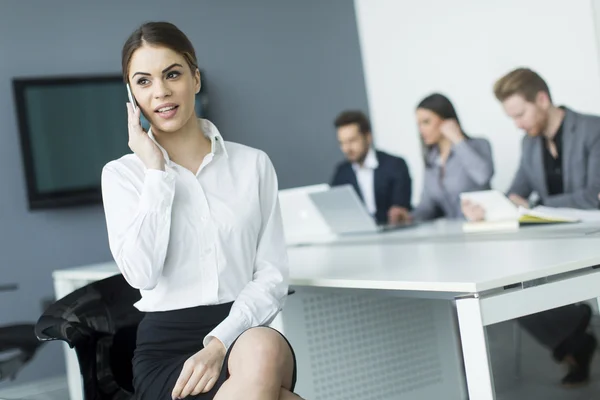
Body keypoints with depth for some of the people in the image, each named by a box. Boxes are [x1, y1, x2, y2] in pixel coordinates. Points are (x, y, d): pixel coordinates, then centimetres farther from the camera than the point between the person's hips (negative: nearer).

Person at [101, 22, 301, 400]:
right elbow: (142, 273, -12)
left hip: (244, 331, 2)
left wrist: (221, 342, -15)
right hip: (167, 346, -2)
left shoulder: (254, 164, 7)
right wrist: (156, 170, -9)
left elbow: (273, 277, 1)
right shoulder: (122, 174, 6)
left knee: (264, 349, -36)